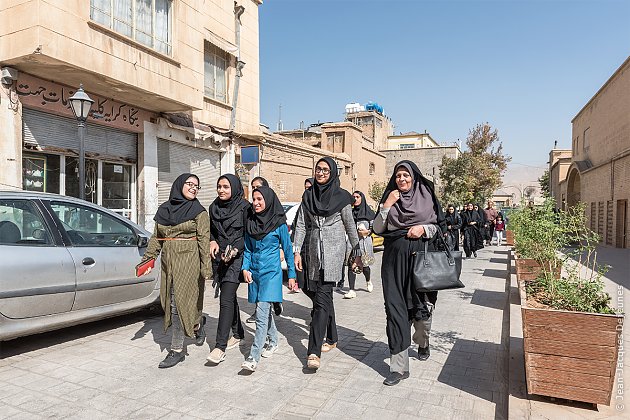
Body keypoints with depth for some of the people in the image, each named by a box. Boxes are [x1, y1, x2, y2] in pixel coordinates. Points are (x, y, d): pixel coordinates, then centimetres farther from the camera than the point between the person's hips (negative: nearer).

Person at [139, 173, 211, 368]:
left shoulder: (199, 211, -1)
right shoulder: (164, 209, 12)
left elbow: (204, 240, -7)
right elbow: (156, 238, 14)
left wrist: (205, 267, -14)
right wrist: (148, 259, 5)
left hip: (188, 262, -5)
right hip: (168, 262, 6)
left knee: (178, 303, -7)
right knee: (170, 302, 8)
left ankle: (176, 350, 4)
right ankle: (198, 323, 34)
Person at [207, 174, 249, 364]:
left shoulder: (244, 207, -8)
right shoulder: (214, 206, 9)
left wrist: (234, 250, -21)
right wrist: (213, 242, -2)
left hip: (237, 258, -6)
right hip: (219, 258, 6)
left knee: (226, 299, -13)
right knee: (229, 297, 16)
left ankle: (220, 347, -11)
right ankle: (238, 334, 33)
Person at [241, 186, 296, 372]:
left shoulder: (279, 224, -6)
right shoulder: (250, 222, 7)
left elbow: (288, 249, -1)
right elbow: (247, 249, 13)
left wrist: (292, 274, 1)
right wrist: (245, 268, -1)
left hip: (271, 272, -5)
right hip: (254, 272, 5)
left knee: (262, 313, -12)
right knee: (265, 310, 16)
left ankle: (253, 358, -12)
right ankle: (273, 342, 36)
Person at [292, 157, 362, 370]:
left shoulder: (340, 196, 0)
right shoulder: (308, 195, 10)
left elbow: (350, 226, 4)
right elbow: (301, 224, 8)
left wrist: (357, 253, 6)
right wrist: (297, 251, 1)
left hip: (333, 250, -5)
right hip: (314, 250, 5)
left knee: (322, 297, -13)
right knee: (317, 293, 11)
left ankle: (314, 352, -15)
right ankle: (332, 338, 29)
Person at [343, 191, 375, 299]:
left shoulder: (369, 212, 3)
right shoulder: (351, 212, 12)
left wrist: (368, 231, -13)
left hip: (364, 241, -2)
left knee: (364, 265, 5)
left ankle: (368, 282, 38)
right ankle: (352, 290, -7)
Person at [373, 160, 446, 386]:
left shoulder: (427, 196, 6)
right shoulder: (390, 198, 9)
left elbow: (442, 226, 8)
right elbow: (378, 229, 3)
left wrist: (424, 228, -11)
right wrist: (387, 205, -7)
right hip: (395, 259, 1)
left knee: (422, 306, 6)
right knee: (395, 307, -5)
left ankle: (423, 342, 41)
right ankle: (399, 366, 1)